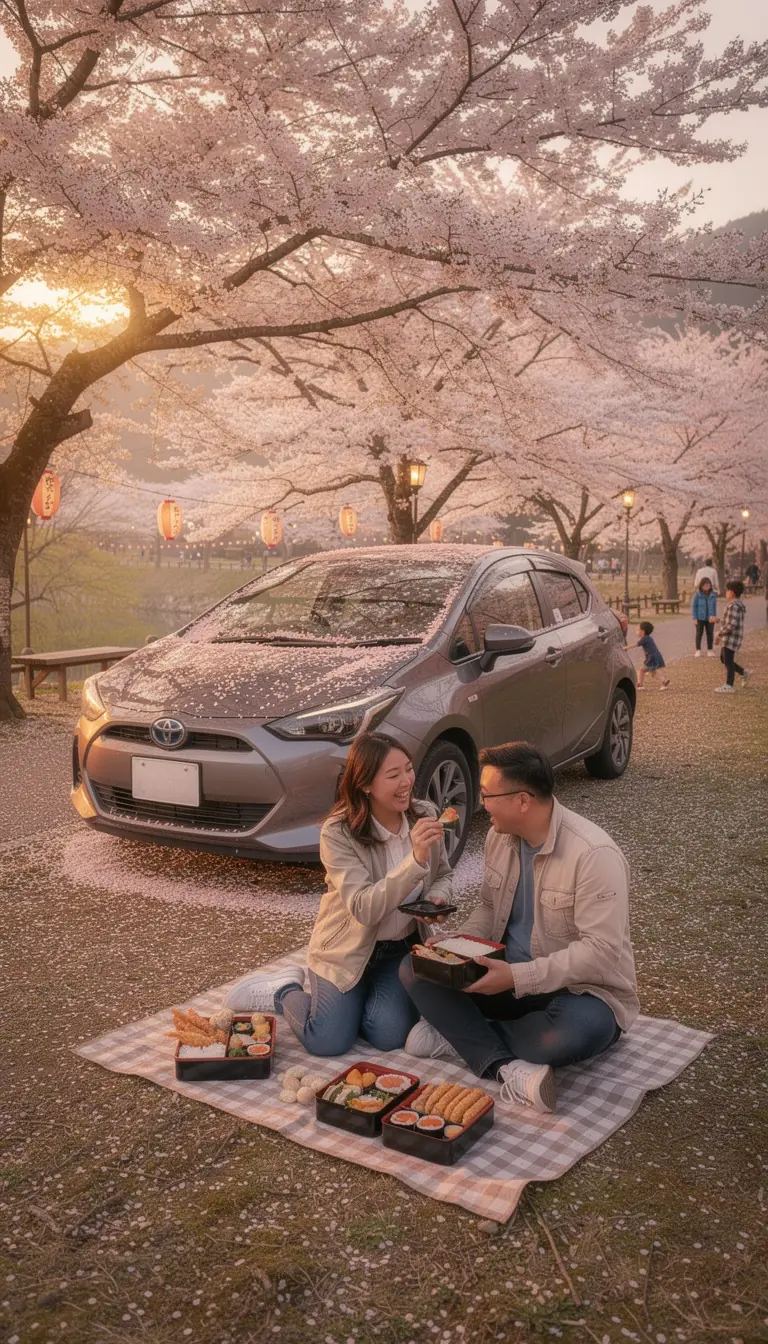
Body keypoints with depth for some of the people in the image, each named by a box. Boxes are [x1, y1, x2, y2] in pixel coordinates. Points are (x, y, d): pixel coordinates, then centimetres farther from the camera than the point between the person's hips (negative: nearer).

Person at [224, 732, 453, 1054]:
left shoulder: (425, 816, -9)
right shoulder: (338, 833, -22)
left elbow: (443, 875, 9)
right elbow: (364, 908, -31)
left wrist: (437, 897, -15)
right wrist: (415, 860, -42)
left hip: (404, 948, 3)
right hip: (348, 949, -3)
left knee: (389, 1036, -16)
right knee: (328, 1042, -13)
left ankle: (366, 997, 18)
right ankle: (283, 990, 17)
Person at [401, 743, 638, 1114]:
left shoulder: (594, 854, -24)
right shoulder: (499, 836, -1)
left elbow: (601, 950, -27)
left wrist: (518, 977, -31)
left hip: (580, 989, -7)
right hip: (508, 977, 7)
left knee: (579, 1028, -41)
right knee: (415, 968, -11)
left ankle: (460, 1035, -17)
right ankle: (506, 1068, -25)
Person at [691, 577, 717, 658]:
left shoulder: (712, 594, -4)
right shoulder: (697, 594, -10)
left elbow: (714, 605, -3)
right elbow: (693, 606, -6)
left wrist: (713, 615, -17)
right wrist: (695, 618, -9)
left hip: (709, 618, 2)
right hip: (700, 618, -2)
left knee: (710, 634, 10)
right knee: (699, 633, 8)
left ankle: (710, 650, 22)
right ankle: (698, 650, 17)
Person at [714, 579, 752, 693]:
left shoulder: (733, 606, -22)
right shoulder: (739, 604, 12)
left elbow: (731, 625, -26)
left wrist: (719, 633, -13)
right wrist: (721, 634, 17)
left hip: (731, 639, -10)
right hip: (728, 639, 10)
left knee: (728, 662, -1)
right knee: (724, 659, 20)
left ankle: (728, 686, 7)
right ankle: (744, 672, 28)